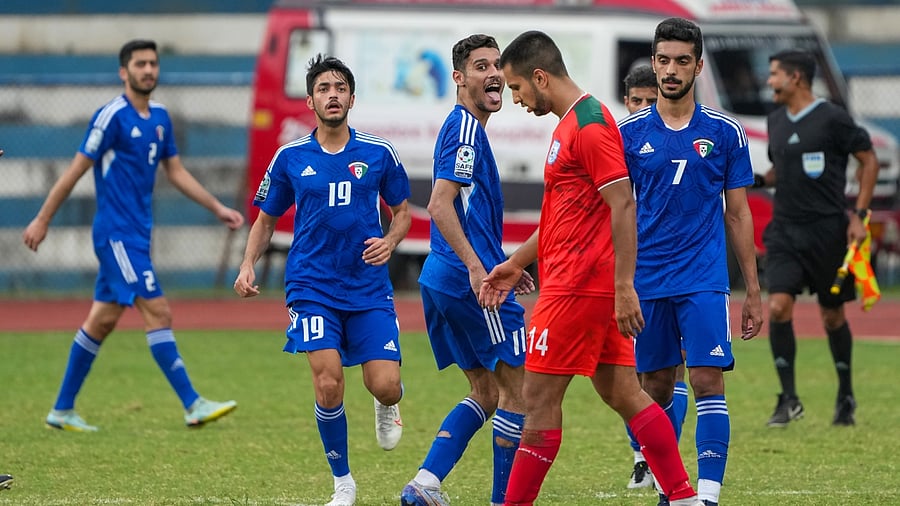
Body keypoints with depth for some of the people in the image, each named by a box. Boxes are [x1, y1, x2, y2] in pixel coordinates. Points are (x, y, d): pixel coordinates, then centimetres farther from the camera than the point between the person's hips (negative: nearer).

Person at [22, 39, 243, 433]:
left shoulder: (160, 118, 12)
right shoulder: (112, 117, -12)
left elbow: (177, 173, 20)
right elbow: (76, 171, -9)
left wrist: (218, 209, 15)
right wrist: (42, 220, -6)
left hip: (136, 234, 9)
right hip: (117, 233, -9)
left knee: (102, 320, 11)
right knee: (158, 313, -12)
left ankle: (62, 410, 17)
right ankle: (193, 405, -13)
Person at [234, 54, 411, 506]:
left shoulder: (378, 154, 2)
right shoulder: (290, 158, 2)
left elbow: (402, 210, 14)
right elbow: (266, 219, 13)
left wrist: (391, 241, -7)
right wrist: (248, 266, -3)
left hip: (369, 288, 1)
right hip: (312, 288, -1)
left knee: (385, 385, -10)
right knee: (328, 385, -15)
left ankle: (386, 407, 32)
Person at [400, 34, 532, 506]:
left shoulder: (463, 127, 19)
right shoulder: (465, 128, -12)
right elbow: (440, 205, -22)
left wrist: (501, 267, 28)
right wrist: (477, 267, -27)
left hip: (442, 279, 10)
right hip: (468, 278, -10)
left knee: (485, 391, 14)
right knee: (518, 388, -2)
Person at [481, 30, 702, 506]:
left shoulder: (589, 124, -14)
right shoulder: (571, 123, 18)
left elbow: (623, 206, -20)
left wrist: (624, 287, -23)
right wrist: (516, 263, 27)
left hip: (576, 287, -10)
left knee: (539, 396, -5)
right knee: (623, 394, 8)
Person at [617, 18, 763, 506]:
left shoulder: (725, 132, 2)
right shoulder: (629, 132, 3)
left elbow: (737, 214, 7)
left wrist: (753, 292, 6)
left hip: (704, 281, -1)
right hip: (646, 280, 2)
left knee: (707, 383, -12)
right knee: (657, 389, 8)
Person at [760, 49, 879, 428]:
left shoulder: (832, 119, -9)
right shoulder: (777, 121, 10)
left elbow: (869, 160, -4)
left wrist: (859, 215, -9)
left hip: (827, 230, -4)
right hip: (785, 232, 5)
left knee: (832, 315, 6)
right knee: (778, 307, -13)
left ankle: (846, 396, 26)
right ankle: (789, 399, -6)